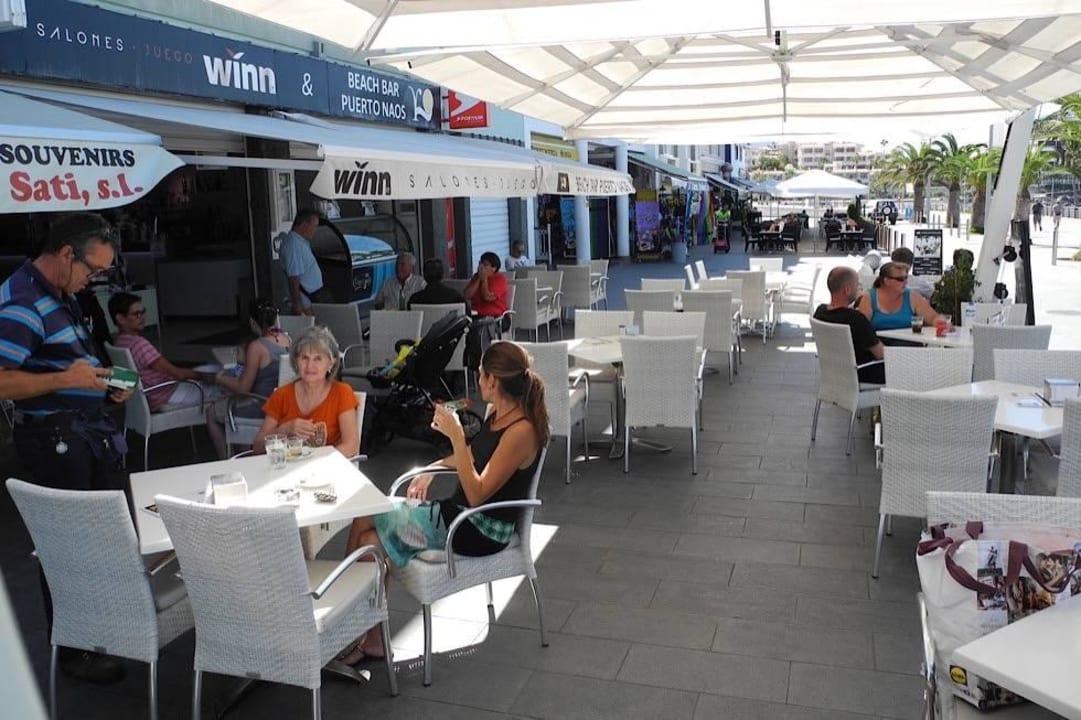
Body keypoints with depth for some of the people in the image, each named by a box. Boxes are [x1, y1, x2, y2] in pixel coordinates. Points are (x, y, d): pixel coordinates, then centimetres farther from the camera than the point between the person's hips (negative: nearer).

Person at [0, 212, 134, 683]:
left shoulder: (61, 296, 12)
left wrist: (104, 387, 8)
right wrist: (65, 379, -29)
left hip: (91, 428, 10)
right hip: (54, 438, -10)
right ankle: (71, 650, 19)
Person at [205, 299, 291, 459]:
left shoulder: (256, 347, -22)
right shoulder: (286, 339, 0)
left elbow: (243, 389, -16)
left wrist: (220, 379, 0)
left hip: (263, 407, -8)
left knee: (212, 413, 14)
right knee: (226, 402, 31)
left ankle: (225, 460, 22)